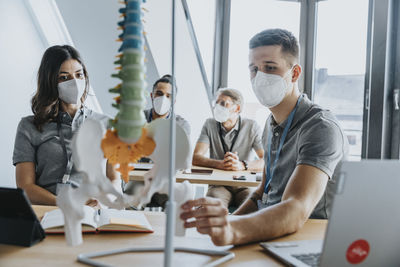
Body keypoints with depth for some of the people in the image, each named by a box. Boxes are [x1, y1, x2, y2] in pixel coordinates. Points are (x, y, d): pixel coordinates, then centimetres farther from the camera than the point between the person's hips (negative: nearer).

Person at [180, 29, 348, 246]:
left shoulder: (321, 128, -19)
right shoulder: (272, 123, 10)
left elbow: (296, 211, -34)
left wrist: (233, 231, -52)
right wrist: (224, 222, 4)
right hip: (270, 232, 7)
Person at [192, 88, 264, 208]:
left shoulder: (251, 126, -2)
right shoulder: (210, 124, 2)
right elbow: (195, 158, -8)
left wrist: (242, 165, -31)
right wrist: (220, 164, -27)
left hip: (245, 186, 0)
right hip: (219, 184, 0)